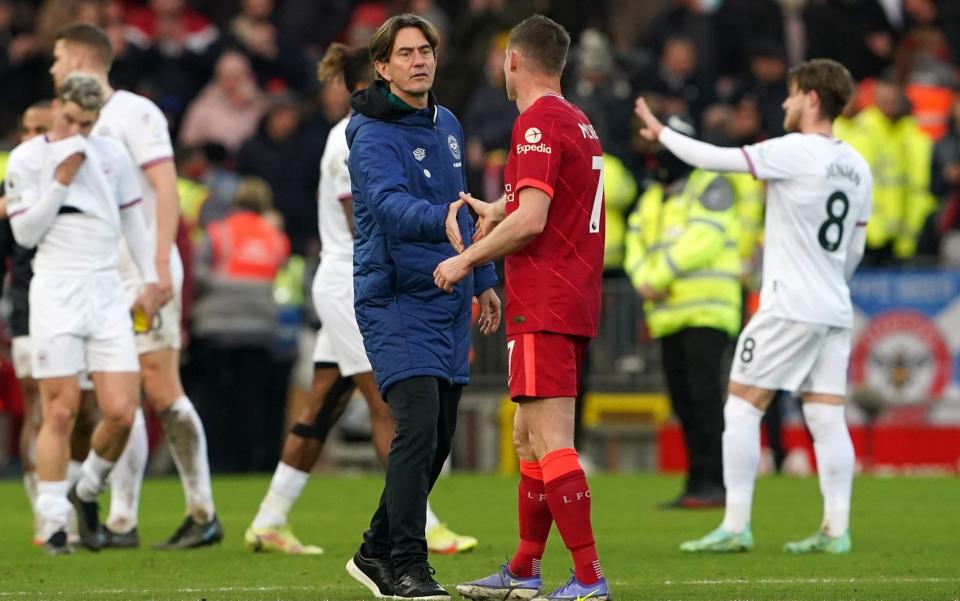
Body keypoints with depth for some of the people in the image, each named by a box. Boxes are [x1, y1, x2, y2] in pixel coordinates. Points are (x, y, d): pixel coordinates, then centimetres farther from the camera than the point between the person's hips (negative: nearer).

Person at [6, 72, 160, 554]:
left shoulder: (112, 155, 10)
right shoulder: (26, 159, 0)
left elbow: (132, 220, 18)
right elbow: (25, 233, -4)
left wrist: (150, 281, 14)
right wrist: (61, 181, -11)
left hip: (107, 293, 3)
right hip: (56, 292, -3)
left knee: (121, 411, -7)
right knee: (60, 412, -6)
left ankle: (86, 492, 19)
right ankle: (53, 523, 0)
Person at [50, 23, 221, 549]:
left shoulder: (133, 113, -8)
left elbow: (165, 188, -15)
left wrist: (160, 263, -21)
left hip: (143, 276, -8)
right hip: (103, 282, 8)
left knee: (161, 390, -8)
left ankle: (203, 514, -2)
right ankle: (122, 521, 2)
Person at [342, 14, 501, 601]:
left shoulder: (447, 125, 12)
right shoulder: (374, 137, -14)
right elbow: (390, 204, -32)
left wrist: (483, 279, 23)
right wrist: (440, 221, -51)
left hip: (449, 305, 8)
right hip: (397, 304, -8)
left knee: (438, 440, 12)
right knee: (418, 428, -19)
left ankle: (376, 552, 25)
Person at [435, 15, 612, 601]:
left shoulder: (538, 122, -12)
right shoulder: (581, 123, 17)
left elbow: (530, 221, -20)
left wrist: (467, 259, -10)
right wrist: (496, 212, 33)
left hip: (543, 307, -10)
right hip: (576, 302, 10)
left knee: (550, 442, -12)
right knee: (529, 438, 16)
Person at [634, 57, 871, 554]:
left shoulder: (795, 152, -12)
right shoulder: (857, 167, 11)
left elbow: (715, 159, -11)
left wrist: (661, 133, 2)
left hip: (789, 308, -7)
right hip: (836, 312, 7)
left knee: (741, 406, 0)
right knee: (827, 419, 5)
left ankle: (735, 526, -3)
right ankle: (836, 529, -1)